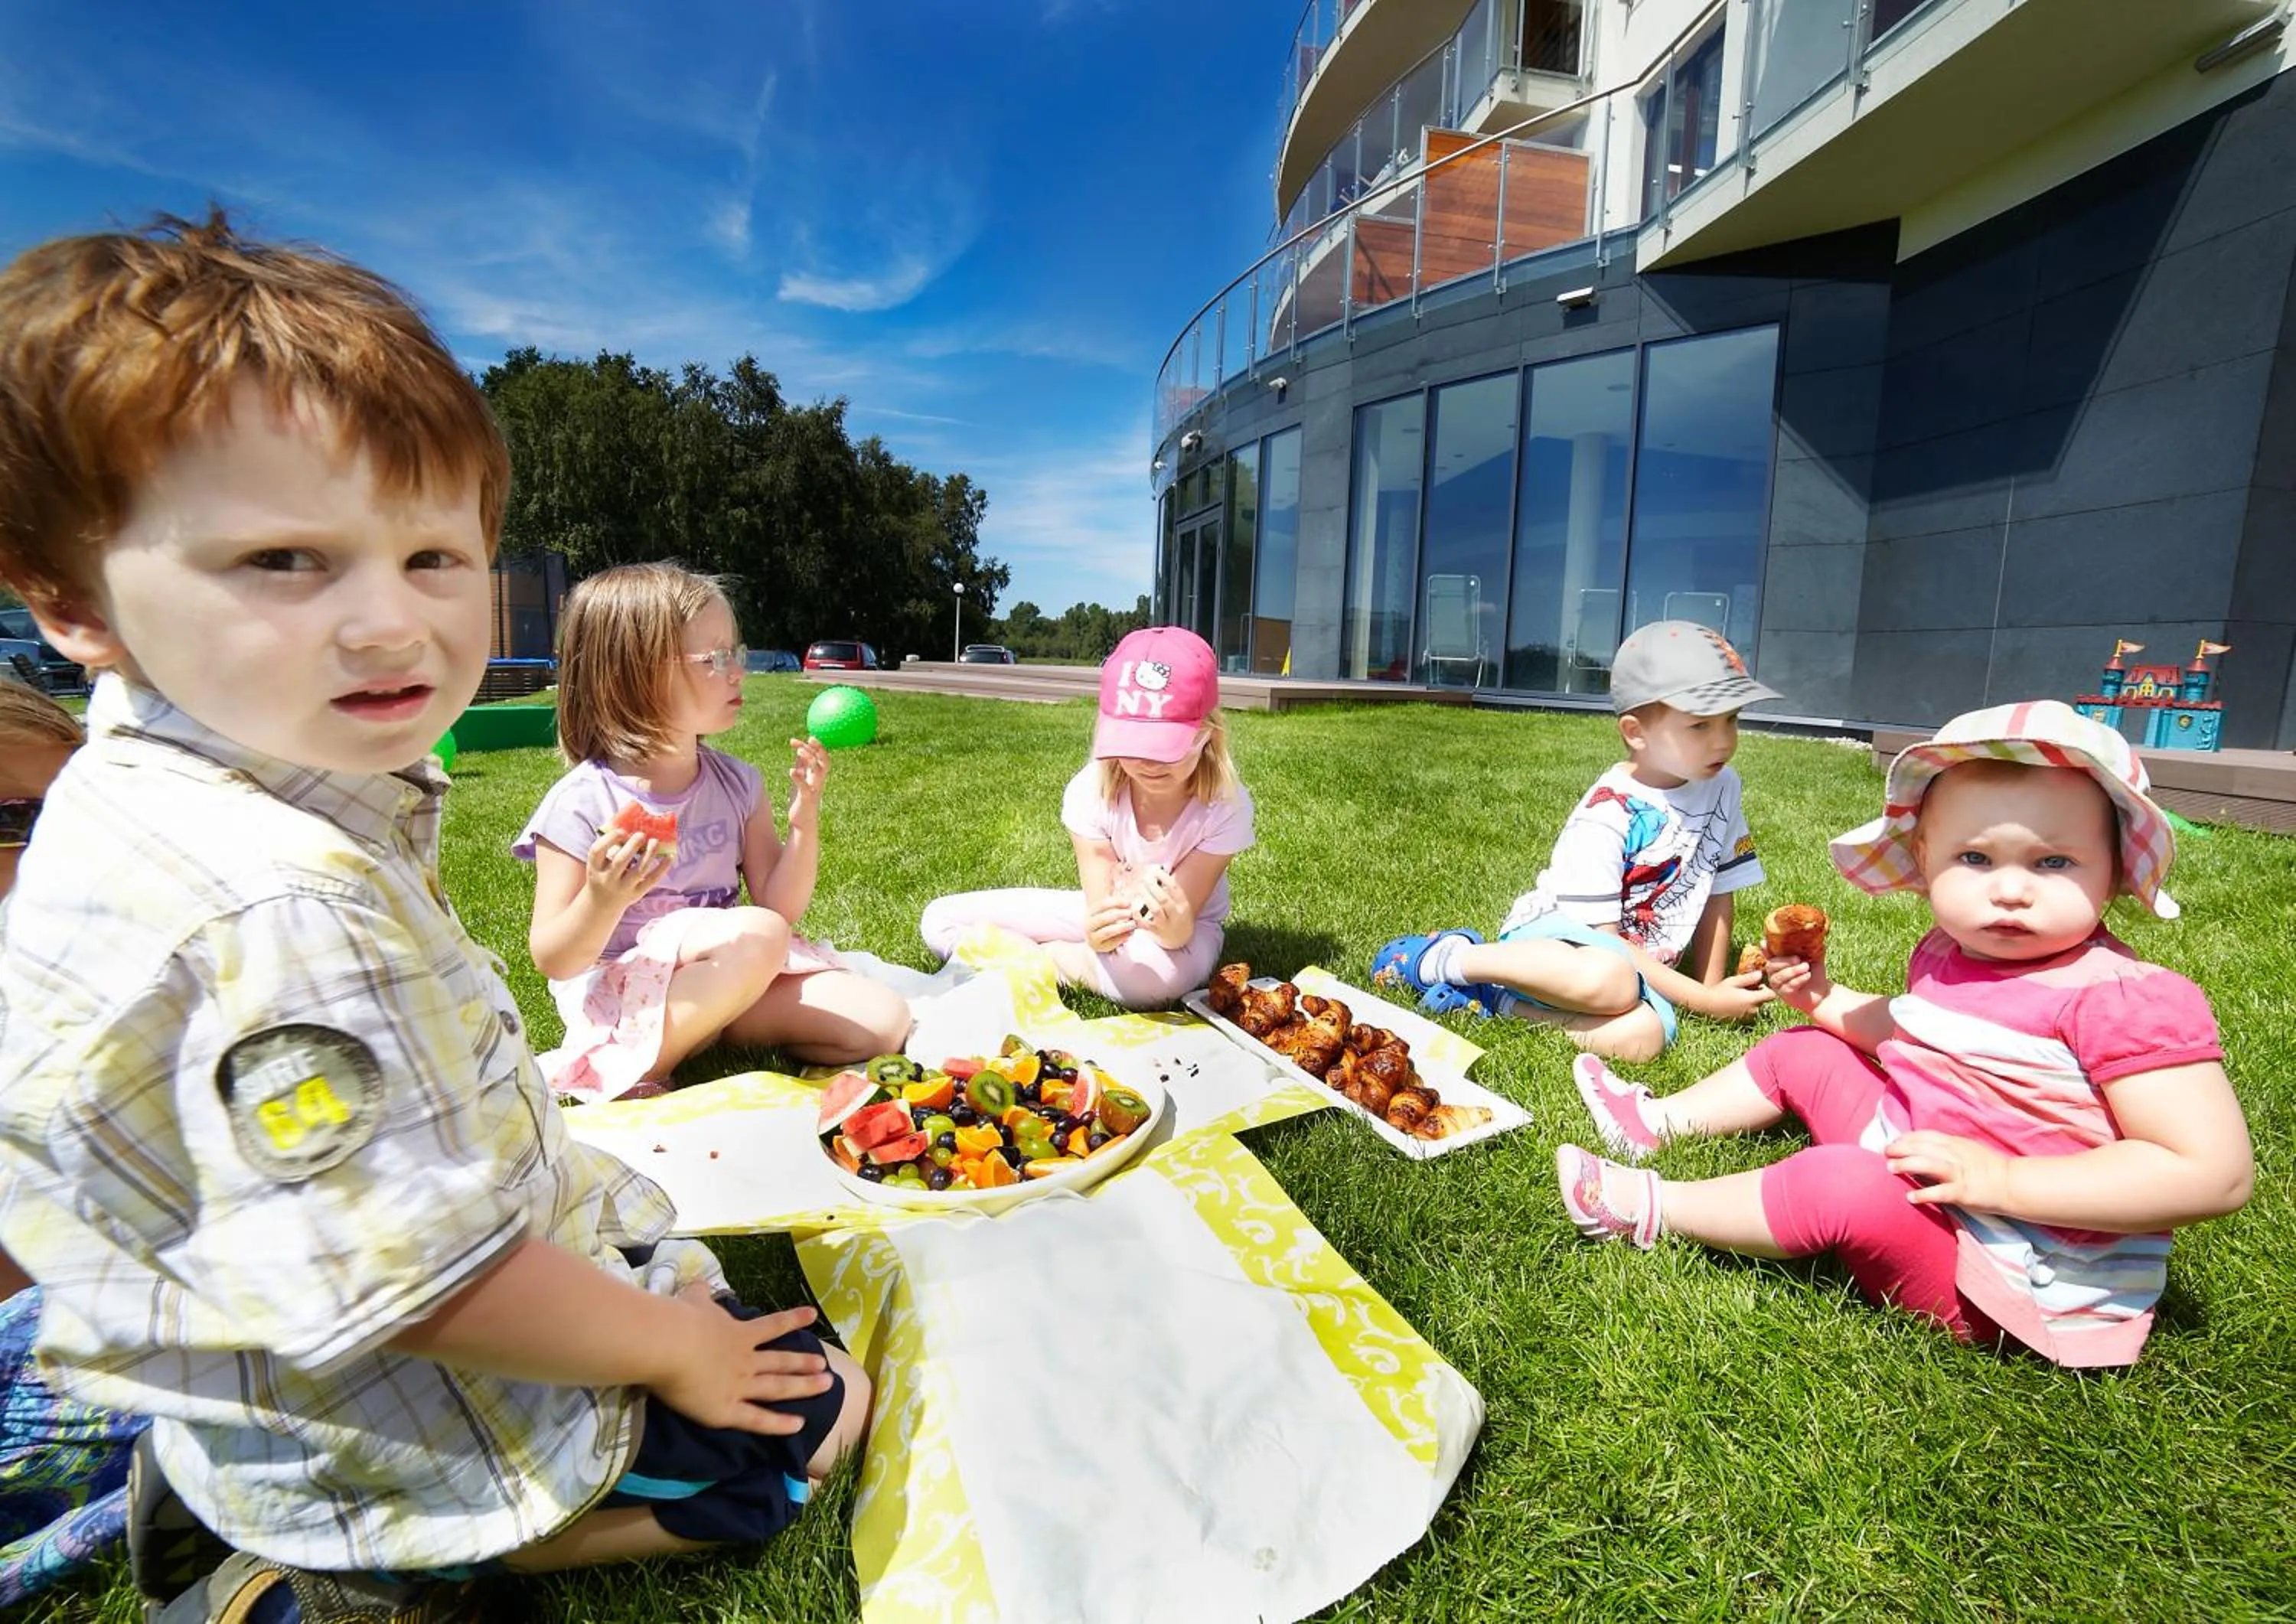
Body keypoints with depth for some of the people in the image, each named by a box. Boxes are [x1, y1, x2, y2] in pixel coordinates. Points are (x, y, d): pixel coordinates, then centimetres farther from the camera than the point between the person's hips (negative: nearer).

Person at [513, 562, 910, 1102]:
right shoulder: (582, 804, -12)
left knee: (883, 1021, -12)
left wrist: (805, 825, -14)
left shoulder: (739, 785, 2)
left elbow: (781, 908, 1)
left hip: (720, 985, 5)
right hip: (620, 1002, -5)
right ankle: (633, 1067, -15)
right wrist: (602, 902, -31)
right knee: (757, 935, -34)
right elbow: (553, 961, -11)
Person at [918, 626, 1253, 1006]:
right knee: (940, 921, -8)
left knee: (1158, 974, -41)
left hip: (1186, 929, -1)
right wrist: (1099, 930, -50)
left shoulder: (1226, 804, -27)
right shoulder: (1090, 790, -23)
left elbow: (1183, 927, -27)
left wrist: (1175, 927, -52)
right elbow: (1098, 903, -25)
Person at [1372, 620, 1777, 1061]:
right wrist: (1705, 1000, -14)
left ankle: (1498, 997, -13)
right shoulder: (1603, 819, -19)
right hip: (1555, 935, -5)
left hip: (1635, 963, 5)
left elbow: (1719, 893, 12)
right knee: (1609, 981, -41)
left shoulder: (1722, 788, 1)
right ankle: (1448, 958, -19)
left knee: (1641, 1036, -30)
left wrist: (1713, 987, 8)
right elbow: (1602, 938, -18)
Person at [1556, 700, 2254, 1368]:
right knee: (1800, 1052, 13)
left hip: (2010, 1278, -9)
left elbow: (2215, 1171, -30)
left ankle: (1648, 1207, -12)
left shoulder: (2125, 1002, -25)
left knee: (1843, 1185, -33)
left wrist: (2002, 1180, -33)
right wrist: (1825, 1000, 6)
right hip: (1910, 1172, 9)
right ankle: (1656, 1121, 22)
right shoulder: (1948, 954, 0)